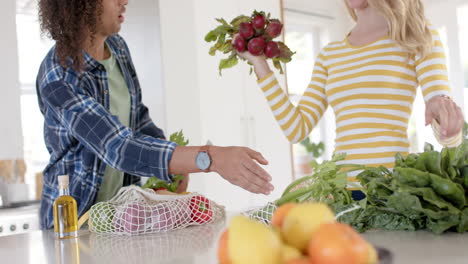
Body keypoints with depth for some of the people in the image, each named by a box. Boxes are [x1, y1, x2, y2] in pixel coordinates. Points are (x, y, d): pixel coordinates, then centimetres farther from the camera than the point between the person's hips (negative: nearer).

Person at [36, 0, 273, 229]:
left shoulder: (117, 46, -1)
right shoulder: (58, 79, -23)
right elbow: (118, 148, -33)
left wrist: (176, 167, -5)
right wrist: (209, 158, -43)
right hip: (75, 215, -5)